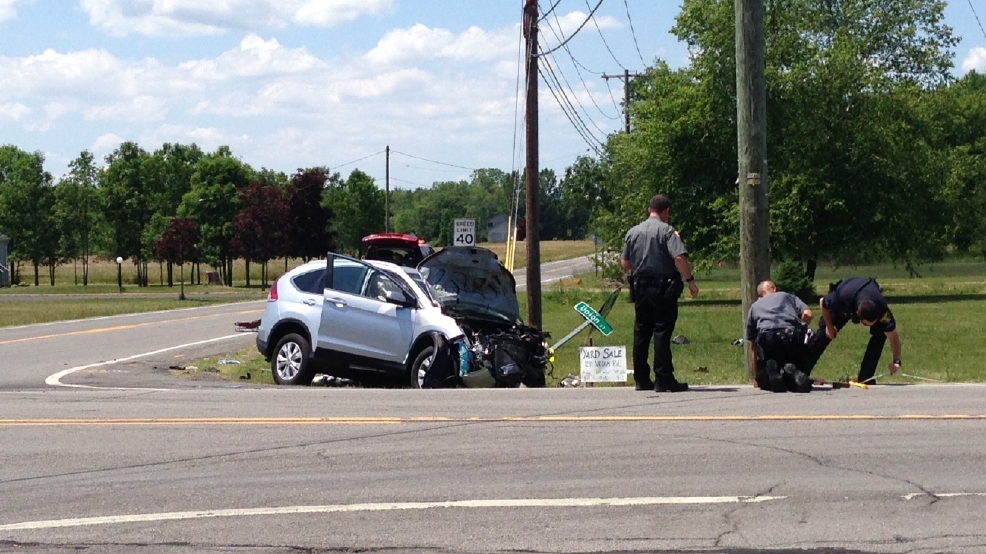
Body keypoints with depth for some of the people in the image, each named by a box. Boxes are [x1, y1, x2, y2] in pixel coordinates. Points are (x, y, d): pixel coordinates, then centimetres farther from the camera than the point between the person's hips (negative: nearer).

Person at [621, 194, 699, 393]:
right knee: (662, 332, -4)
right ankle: (663, 380, -5)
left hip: (640, 288, 5)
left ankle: (641, 380, 13)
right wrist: (690, 281, -10)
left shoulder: (633, 232, 8)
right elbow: (680, 258, -19)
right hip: (663, 289, -5)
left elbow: (625, 264, 11)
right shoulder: (667, 231, -8)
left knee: (641, 332, 10)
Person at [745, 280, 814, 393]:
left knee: (763, 381, 16)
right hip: (793, 336, 0)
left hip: (767, 338, 0)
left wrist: (757, 375, 38)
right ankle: (793, 372, -19)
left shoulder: (754, 306, 31)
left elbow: (753, 345, 32)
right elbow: (808, 314, 11)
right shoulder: (787, 296, 30)